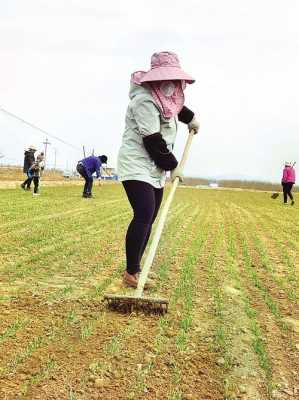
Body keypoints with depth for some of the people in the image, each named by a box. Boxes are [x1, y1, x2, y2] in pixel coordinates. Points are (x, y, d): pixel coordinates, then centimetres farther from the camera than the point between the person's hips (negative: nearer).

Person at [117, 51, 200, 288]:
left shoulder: (163, 97, 12)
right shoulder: (145, 100, -19)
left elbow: (176, 105, 40)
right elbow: (153, 141, -22)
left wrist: (190, 118, 40)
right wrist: (172, 165, -13)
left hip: (155, 169, 10)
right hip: (136, 166, -10)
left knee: (148, 218, 9)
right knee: (144, 214, -22)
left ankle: (135, 268, 18)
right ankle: (131, 273, -17)